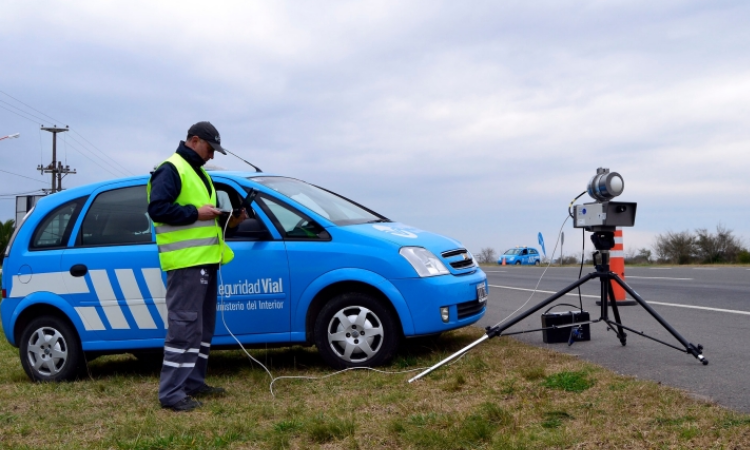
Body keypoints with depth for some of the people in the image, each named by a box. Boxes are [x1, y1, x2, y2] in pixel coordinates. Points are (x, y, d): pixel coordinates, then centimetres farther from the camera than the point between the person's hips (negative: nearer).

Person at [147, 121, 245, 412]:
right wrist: (195, 212, -21)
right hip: (185, 262, -11)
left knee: (203, 326, 14)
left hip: (205, 260, 11)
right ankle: (171, 393, -9)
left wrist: (228, 220, 12)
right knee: (184, 326, -12)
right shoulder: (170, 170, -9)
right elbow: (157, 209, -20)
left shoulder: (199, 173, 23)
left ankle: (193, 382, 23)